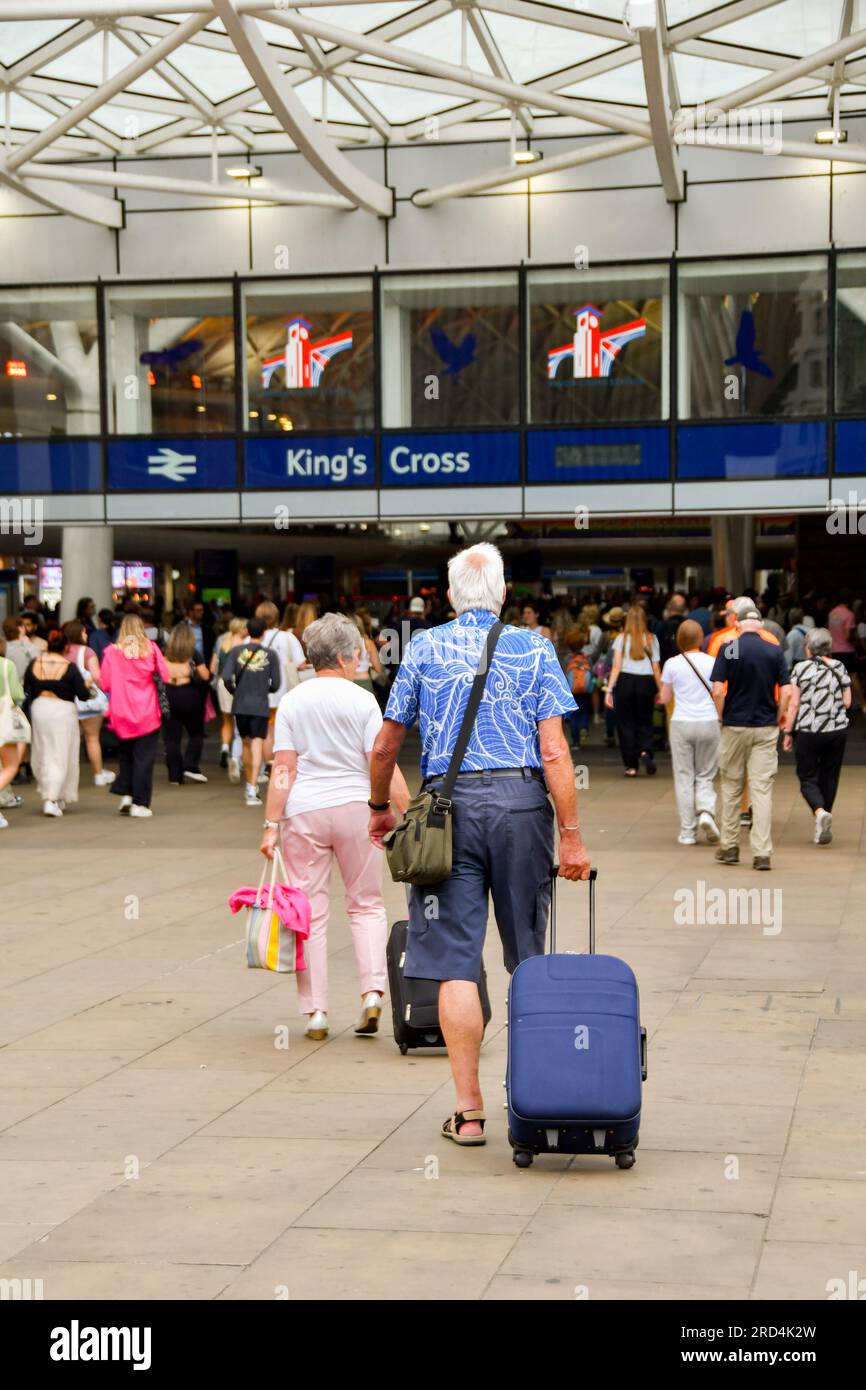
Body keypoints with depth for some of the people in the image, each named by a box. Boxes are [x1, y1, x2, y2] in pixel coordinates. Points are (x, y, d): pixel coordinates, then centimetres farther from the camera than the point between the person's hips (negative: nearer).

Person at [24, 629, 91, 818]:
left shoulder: (34, 665, -2)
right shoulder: (69, 667, -12)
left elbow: (27, 691, 4)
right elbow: (84, 694, -11)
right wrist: (86, 684, 8)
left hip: (39, 709, 4)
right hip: (63, 710, -4)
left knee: (42, 755, 17)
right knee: (60, 756, 2)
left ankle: (48, 794, 24)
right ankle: (52, 799, -8)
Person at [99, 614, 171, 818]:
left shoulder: (112, 651, -4)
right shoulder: (151, 648, -4)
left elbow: (104, 684, -4)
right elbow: (165, 677, -4)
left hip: (121, 714, 1)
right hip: (147, 713, -1)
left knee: (125, 754, 20)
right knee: (144, 758, 3)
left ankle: (125, 794, 9)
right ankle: (140, 803, 1)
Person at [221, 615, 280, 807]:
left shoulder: (236, 651, -1)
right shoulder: (270, 655, -4)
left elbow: (226, 677, -9)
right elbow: (275, 684, -3)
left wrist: (234, 691, 11)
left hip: (240, 705, 3)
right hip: (260, 705, -3)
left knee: (246, 743, 18)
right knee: (257, 746, -3)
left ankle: (249, 786, 31)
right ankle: (252, 790, -13)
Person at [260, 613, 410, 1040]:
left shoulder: (291, 702, 1)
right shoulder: (362, 700, -3)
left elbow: (284, 769, -3)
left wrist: (272, 824, -2)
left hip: (303, 813, 1)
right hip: (355, 808, -1)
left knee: (311, 912, 5)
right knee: (366, 904, 14)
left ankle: (315, 1012, 5)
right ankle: (372, 992, -1)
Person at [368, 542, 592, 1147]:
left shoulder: (425, 648, 6)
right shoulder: (534, 649, 4)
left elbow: (386, 746, 7)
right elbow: (554, 751, -5)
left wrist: (380, 808, 23)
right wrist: (571, 835, -4)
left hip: (449, 805, 0)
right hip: (520, 801, 1)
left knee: (455, 964, 1)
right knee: (529, 956, 13)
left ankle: (469, 1110, 1)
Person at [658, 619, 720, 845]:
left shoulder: (672, 664, -2)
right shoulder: (712, 662, -2)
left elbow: (665, 698, 7)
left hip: (682, 724, 0)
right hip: (709, 723, 0)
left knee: (684, 777, 7)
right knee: (705, 776, 12)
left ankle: (688, 831, 5)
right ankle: (706, 811, -15)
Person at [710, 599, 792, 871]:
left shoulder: (728, 650, -6)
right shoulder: (775, 651, -1)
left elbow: (717, 690, -11)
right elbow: (786, 692, -3)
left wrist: (722, 717, 5)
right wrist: (777, 719, 10)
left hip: (735, 726, -1)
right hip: (766, 728, 1)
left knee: (731, 787, 13)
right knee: (763, 789, 1)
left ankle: (729, 846, 19)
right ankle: (762, 853, -4)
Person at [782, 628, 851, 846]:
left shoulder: (801, 668, -4)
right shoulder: (840, 668, 4)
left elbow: (794, 705, -6)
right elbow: (847, 702, 5)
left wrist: (788, 733, 0)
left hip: (807, 732, -3)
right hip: (837, 730, 3)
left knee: (808, 778, 5)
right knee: (829, 777, 13)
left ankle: (820, 812, -23)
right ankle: (824, 828, 17)